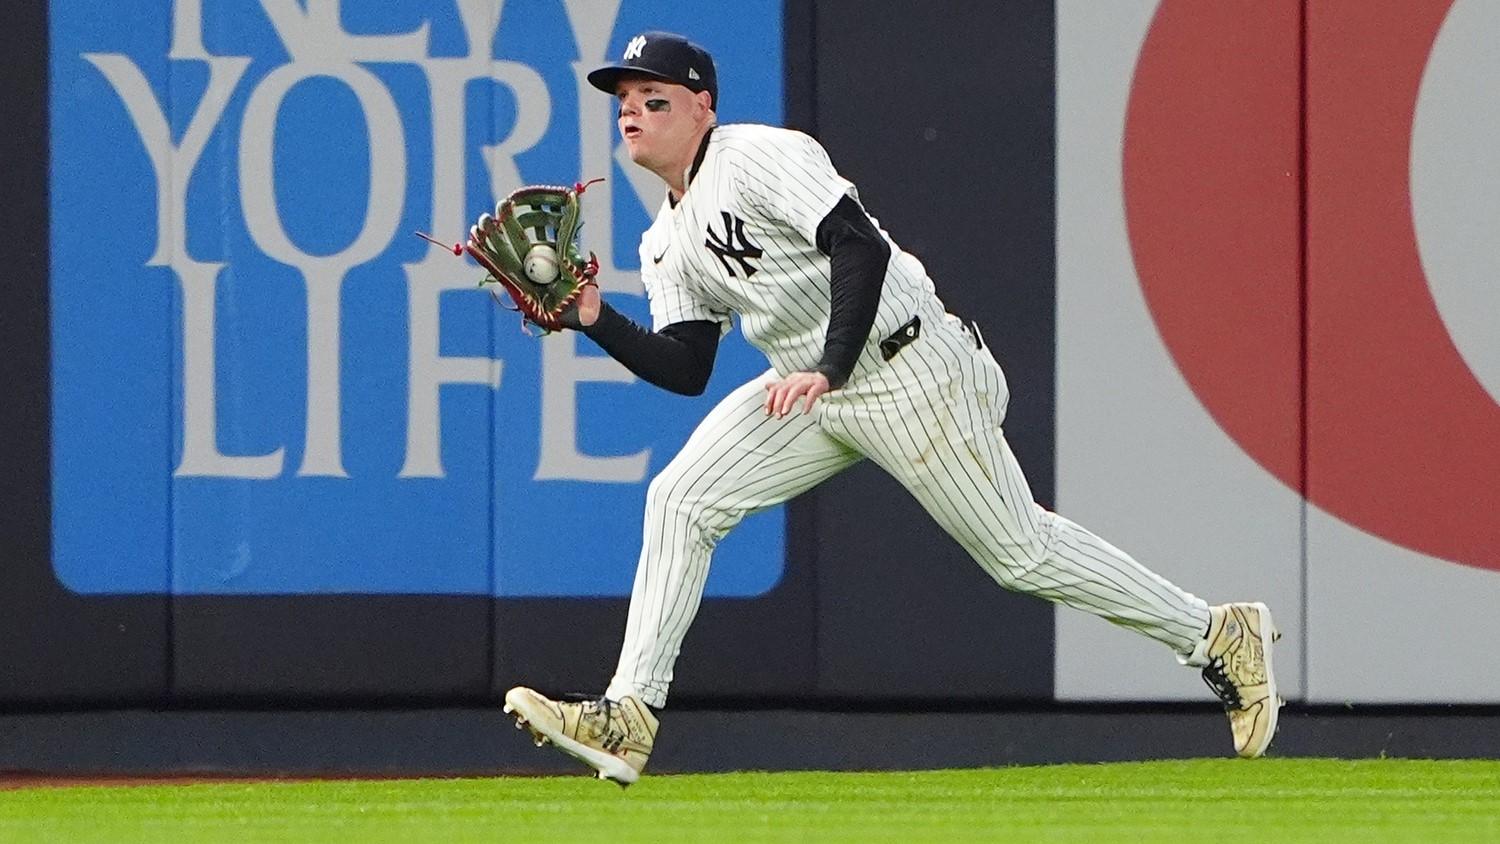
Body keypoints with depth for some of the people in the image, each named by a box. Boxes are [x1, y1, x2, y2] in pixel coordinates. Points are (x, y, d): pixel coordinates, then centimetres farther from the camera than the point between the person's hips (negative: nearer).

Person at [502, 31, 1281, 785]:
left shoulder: (759, 157, -13)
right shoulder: (667, 245, 13)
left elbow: (861, 246, -24)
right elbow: (685, 369, 9)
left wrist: (828, 371, -32)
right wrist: (595, 319, -4)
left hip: (909, 374, -8)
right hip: (810, 389, 8)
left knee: (1019, 550, -3)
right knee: (680, 500, -7)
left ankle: (1217, 638, 10)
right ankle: (628, 718, -8)